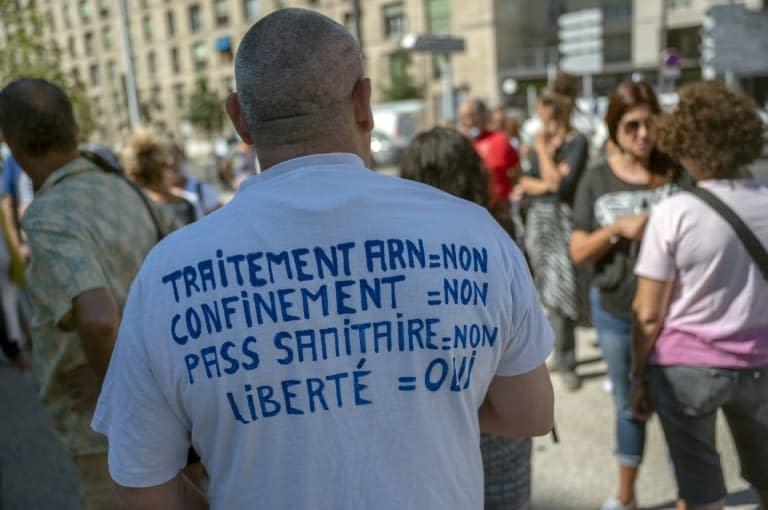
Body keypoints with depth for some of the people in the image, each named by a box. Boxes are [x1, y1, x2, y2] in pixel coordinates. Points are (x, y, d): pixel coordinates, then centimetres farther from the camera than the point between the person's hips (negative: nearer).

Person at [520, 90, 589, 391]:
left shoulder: (577, 142, -7)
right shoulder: (542, 142, 11)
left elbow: (562, 183, -16)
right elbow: (525, 182, 6)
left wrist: (543, 151, -10)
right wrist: (545, 185, -12)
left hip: (564, 218, -5)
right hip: (538, 219, 5)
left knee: (560, 292, -9)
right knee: (550, 292, 9)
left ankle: (565, 361, 6)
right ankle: (563, 351, 24)